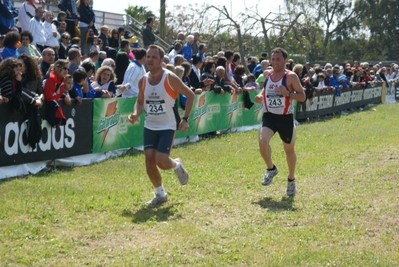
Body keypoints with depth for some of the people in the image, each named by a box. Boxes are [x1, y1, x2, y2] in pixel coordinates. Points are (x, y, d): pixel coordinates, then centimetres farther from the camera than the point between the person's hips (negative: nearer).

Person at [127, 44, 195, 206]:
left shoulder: (170, 78, -14)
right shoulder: (143, 81, 1)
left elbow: (190, 95, -6)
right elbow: (140, 102, 15)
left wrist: (185, 119, -10)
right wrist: (136, 114, -7)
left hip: (168, 126, -5)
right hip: (150, 126, 5)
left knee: (161, 161, -15)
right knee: (149, 161, -1)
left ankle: (177, 166, 22)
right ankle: (160, 194, 19)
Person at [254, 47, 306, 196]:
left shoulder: (291, 76, -11)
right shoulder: (266, 74, 3)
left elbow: (302, 97, -10)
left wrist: (288, 93, -26)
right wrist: (260, 96, -1)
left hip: (285, 118, -3)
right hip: (269, 116, 3)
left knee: (289, 150, 12)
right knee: (262, 141, -23)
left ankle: (291, 180, 34)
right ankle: (271, 169, 4)